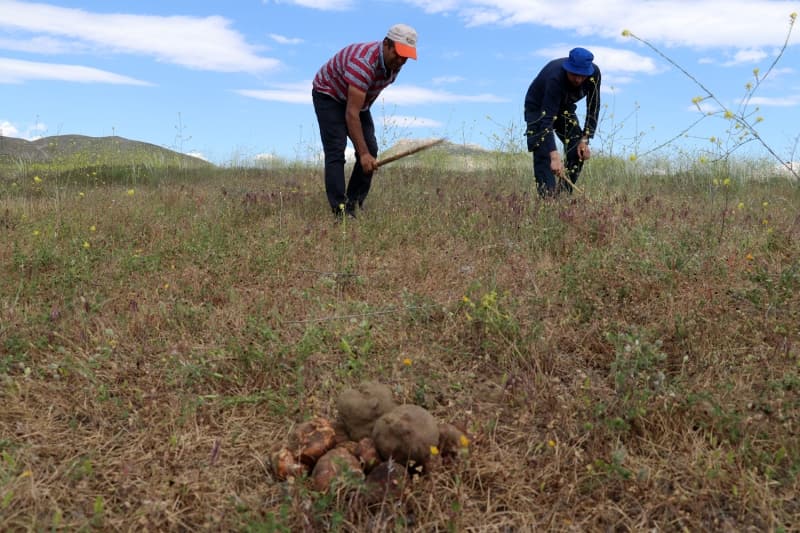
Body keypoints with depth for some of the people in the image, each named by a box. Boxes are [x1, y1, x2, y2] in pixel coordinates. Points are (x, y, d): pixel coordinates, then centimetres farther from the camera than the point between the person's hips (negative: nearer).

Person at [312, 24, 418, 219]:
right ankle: (340, 210, -18)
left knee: (370, 150, -4)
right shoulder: (363, 63, -37)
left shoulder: (394, 63, -11)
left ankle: (354, 203, 4)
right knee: (336, 151, -18)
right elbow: (351, 114, -39)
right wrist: (363, 153, -42)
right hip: (329, 95, -7)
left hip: (357, 99, 8)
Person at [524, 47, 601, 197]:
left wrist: (585, 139, -22)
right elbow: (547, 118, -45)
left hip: (564, 107, 5)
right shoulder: (555, 78, -40)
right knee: (544, 154, -22)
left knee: (579, 151, -8)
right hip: (538, 109, -5)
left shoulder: (594, 73, -25)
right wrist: (554, 156, -54)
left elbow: (593, 107, -13)